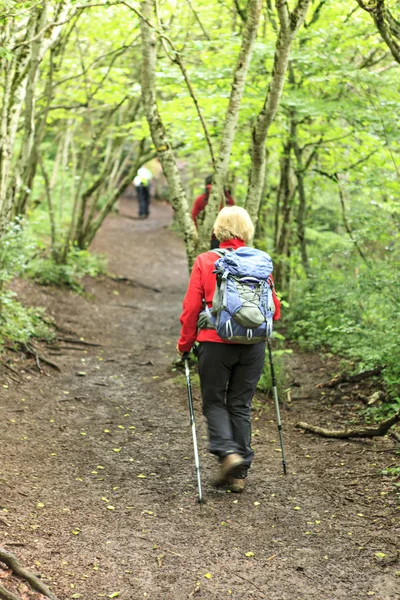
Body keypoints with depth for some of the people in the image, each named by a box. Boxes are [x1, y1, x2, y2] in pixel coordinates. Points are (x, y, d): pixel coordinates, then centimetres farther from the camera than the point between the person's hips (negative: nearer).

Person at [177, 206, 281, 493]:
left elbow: (191, 309, -5)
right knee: (241, 405, 12)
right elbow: (275, 309, 6)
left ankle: (228, 453, -9)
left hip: (215, 343, -2)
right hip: (253, 346, 3)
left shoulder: (205, 261, -6)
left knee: (214, 402, 13)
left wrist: (185, 345, 7)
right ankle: (240, 473, 15)